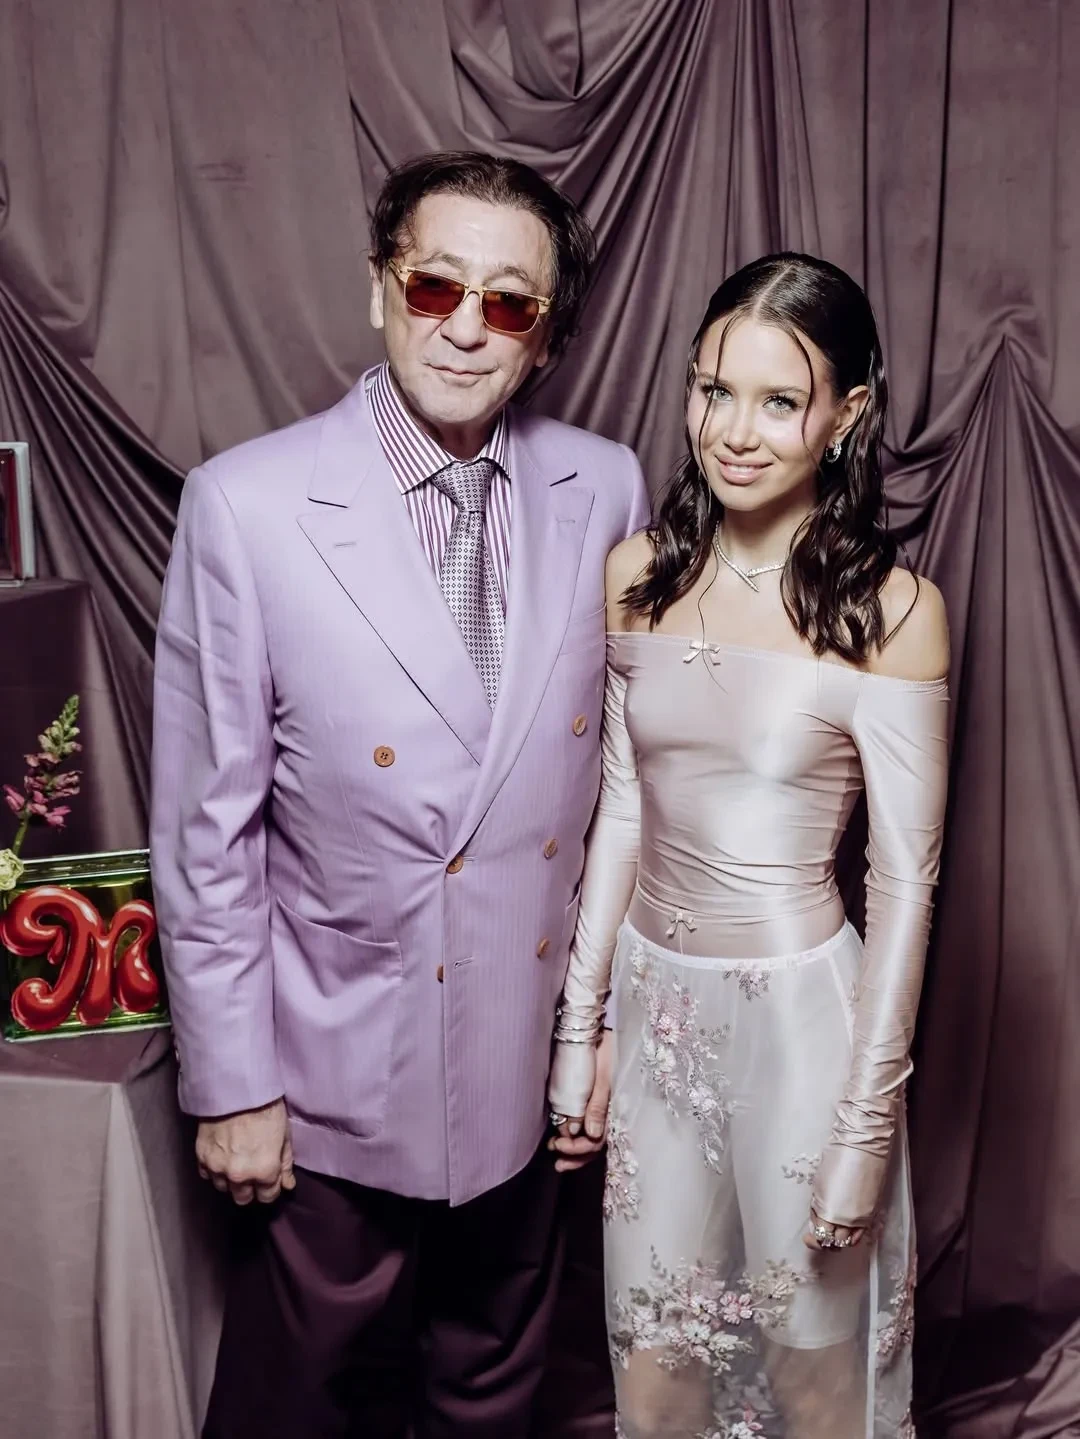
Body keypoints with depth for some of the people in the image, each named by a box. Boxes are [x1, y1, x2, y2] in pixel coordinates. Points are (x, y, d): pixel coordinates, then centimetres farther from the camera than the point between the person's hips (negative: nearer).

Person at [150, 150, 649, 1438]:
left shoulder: (607, 490, -6)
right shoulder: (247, 505, -15)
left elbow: (616, 769, 2)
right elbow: (205, 825, -11)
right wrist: (229, 1083, -7)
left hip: (531, 1050, 3)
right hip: (343, 1066, -3)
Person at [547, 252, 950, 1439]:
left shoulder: (888, 610, -14)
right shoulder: (639, 572, -1)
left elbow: (905, 876, -11)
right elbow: (622, 810, 5)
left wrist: (867, 1121, -10)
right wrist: (579, 1023, 6)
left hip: (798, 1014, -4)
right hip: (654, 999, 4)